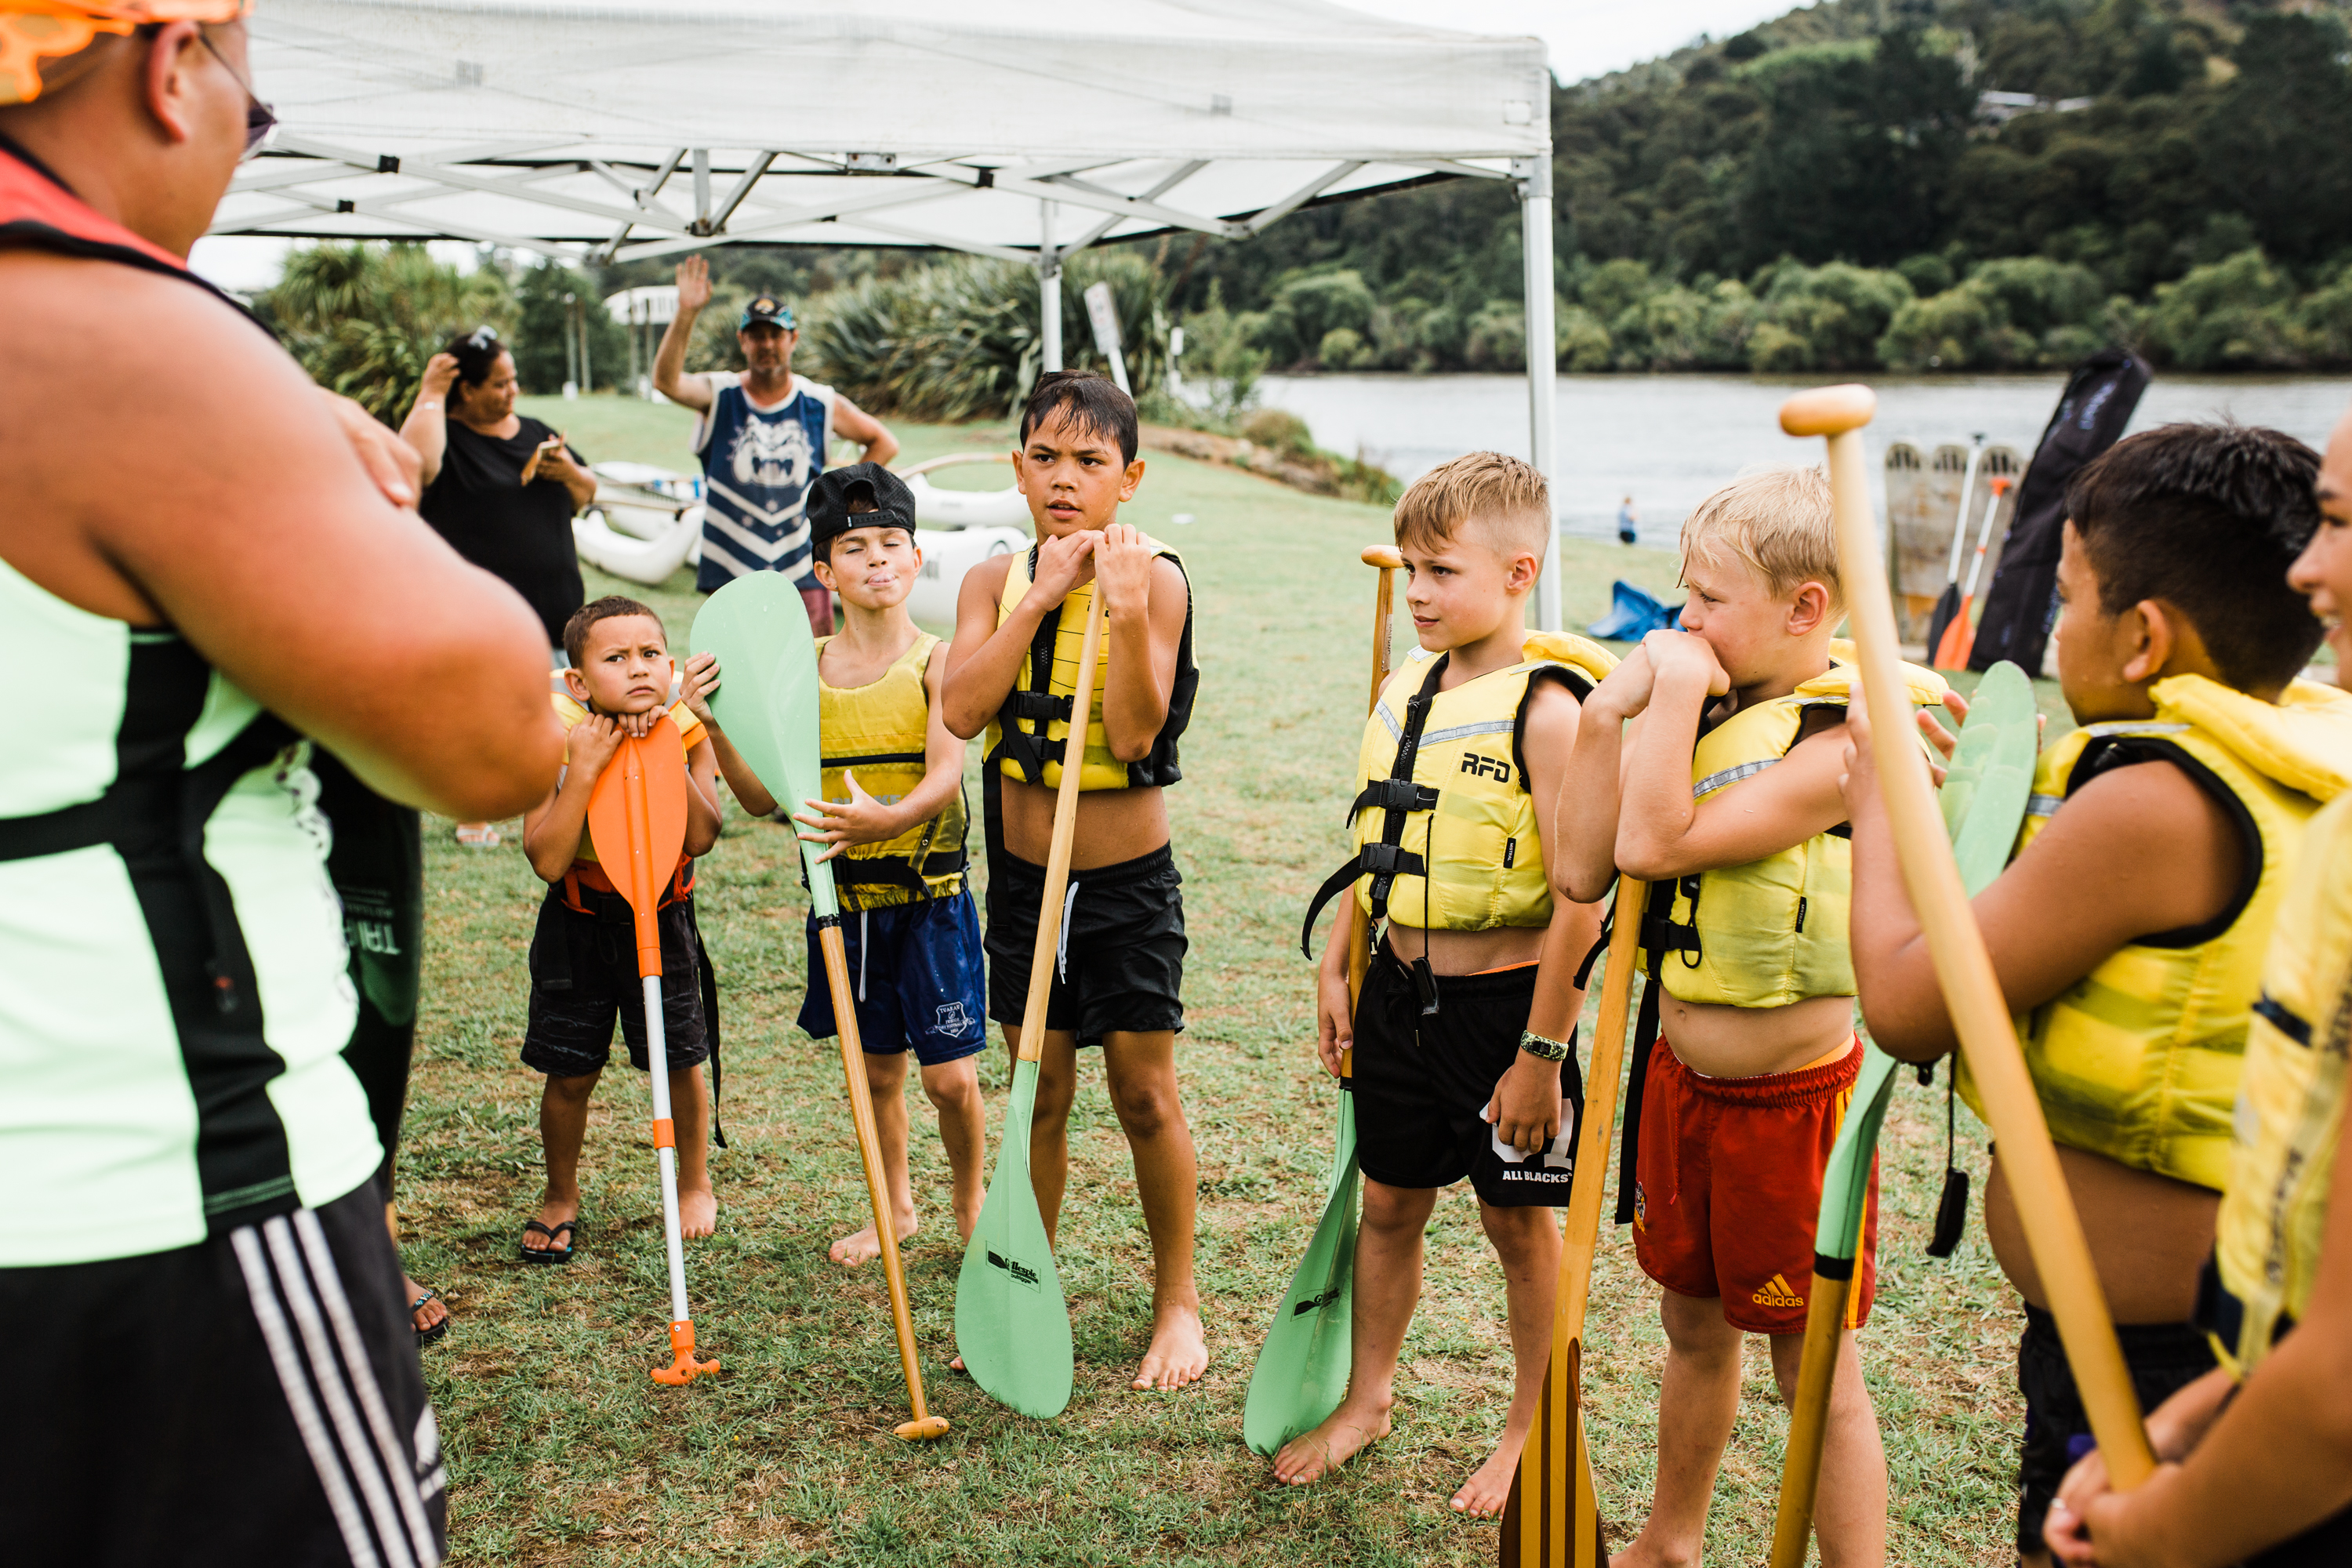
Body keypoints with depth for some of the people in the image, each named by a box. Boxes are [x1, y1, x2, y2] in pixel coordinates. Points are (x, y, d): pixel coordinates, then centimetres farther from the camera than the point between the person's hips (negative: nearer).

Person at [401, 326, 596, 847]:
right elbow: (414, 462, -29)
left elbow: (587, 495, 20)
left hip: (550, 606, 6)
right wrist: (430, 395, -17)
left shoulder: (534, 433, 15)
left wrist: (570, 473, -3)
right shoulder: (447, 436, -5)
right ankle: (474, 818, 14)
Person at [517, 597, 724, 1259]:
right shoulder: (559, 739, -17)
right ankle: (561, 1196, 30)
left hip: (662, 915, 1)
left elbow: (701, 839, -23)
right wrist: (585, 768, -31)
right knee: (569, 1073, 4)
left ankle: (695, 1183, 32)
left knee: (679, 1060, 6)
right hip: (578, 921, -1)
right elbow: (547, 860, -27)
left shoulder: (686, 731, -12)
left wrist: (666, 759, -29)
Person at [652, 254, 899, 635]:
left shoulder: (820, 404, 6)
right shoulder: (718, 395, 0)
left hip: (802, 572, 1)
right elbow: (666, 381, -20)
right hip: (732, 572, -1)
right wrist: (686, 314, -32)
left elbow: (884, 443, 16)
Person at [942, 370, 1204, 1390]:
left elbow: (1132, 735, -22)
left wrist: (1125, 608, -31)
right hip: (1024, 874, 3)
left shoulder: (1154, 578, -12)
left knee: (1144, 1096, 6)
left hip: (1128, 882, -3)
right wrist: (1039, 597, -20)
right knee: (1039, 1092, 15)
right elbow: (960, 710, -17)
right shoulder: (996, 582, 0)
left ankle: (1177, 1301, 25)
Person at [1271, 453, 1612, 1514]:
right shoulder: (1408, 686, 4)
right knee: (1388, 1202, 18)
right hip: (1401, 988, 6)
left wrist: (1541, 1051, -19)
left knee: (1519, 1221, 11)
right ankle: (1368, 1396, 38)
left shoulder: (1546, 705, -18)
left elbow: (1580, 899, -20)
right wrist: (1336, 970, 14)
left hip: (1506, 1001, -6)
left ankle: (1533, 1432, 30)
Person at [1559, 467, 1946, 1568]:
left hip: (1790, 1097, -7)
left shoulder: (1841, 742, -21)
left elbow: (1655, 844, -28)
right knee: (1694, 1328, 24)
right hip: (1681, 1075, 7)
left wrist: (1677, 691, -21)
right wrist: (1611, 714, -9)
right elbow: (1586, 868, -2)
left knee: (1817, 1372, 5)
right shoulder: (1712, 707, 1)